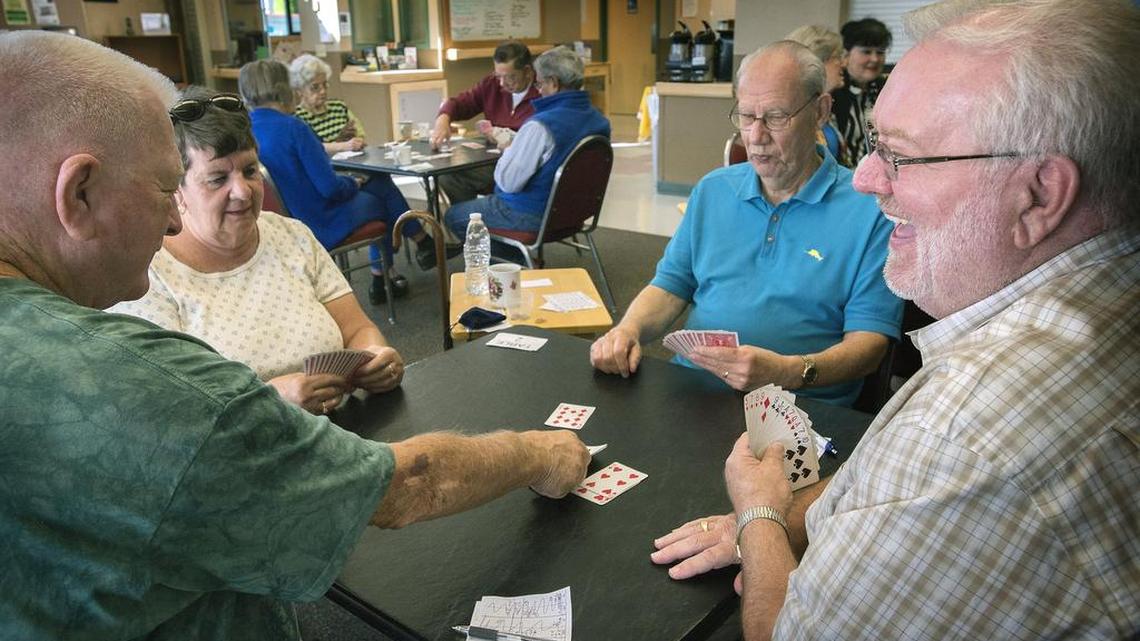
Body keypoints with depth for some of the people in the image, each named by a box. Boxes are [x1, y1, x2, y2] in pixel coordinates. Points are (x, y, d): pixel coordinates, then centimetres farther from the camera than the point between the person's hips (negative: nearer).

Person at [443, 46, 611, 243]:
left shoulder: (540, 126, -30)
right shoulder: (600, 120, -2)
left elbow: (508, 182, -25)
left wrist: (508, 151, -4)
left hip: (531, 216, -9)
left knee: (453, 216, 10)